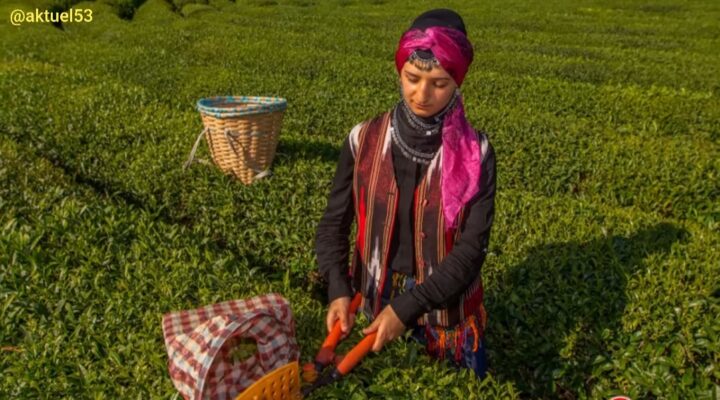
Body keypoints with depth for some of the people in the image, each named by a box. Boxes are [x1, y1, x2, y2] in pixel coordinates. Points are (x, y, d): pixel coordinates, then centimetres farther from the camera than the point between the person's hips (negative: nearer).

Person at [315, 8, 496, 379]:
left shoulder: (475, 153, -13)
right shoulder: (365, 140, -9)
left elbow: (471, 248, -16)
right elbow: (334, 223, -4)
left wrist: (407, 307, -23)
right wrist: (338, 289, -19)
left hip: (447, 312, -1)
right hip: (374, 306, 1)